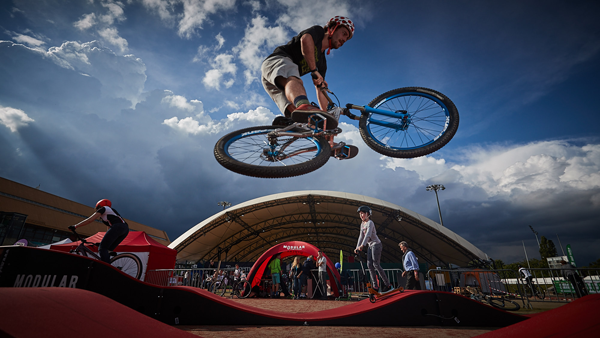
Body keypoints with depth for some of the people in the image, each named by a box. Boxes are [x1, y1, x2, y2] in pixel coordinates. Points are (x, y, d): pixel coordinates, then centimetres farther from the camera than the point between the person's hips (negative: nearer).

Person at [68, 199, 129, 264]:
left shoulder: (103, 208, 18)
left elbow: (89, 220, 7)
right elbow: (109, 230, 42)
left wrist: (75, 226, 13)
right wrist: (104, 242, 47)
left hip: (117, 227, -8)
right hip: (126, 228, 8)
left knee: (102, 248, -8)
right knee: (107, 250, 15)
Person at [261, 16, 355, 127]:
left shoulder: (322, 62, 25)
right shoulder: (318, 31, 9)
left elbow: (320, 90, 17)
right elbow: (305, 40, -17)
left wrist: (326, 114, 6)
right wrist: (314, 71, -17)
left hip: (281, 83, 9)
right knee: (294, 80, -44)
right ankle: (304, 107, -71)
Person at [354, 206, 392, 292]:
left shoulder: (370, 223, -15)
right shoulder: (362, 224, 11)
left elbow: (368, 234, -28)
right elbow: (361, 236, 11)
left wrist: (362, 245, -38)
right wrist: (357, 247, 3)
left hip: (376, 244, -8)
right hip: (370, 246, 8)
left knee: (376, 264, -8)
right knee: (369, 264, 0)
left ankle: (387, 284, 3)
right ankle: (375, 286, 5)